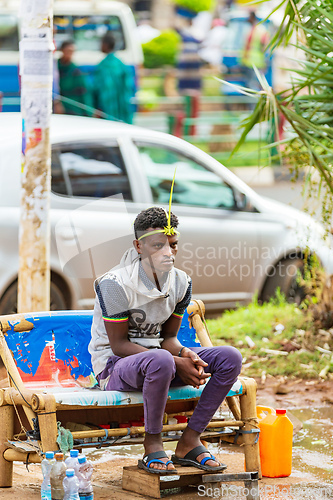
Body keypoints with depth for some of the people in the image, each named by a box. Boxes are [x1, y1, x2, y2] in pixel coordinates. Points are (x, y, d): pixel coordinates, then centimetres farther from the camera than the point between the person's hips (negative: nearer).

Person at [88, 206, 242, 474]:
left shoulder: (181, 283, 1)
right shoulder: (116, 284, -20)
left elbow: (168, 337, 7)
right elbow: (118, 344, -18)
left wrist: (185, 354, -19)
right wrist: (176, 362, -25)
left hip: (155, 357, 7)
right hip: (114, 366, -7)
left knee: (230, 358, -12)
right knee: (160, 360, -42)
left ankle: (190, 441, -9)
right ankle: (153, 445, -22)